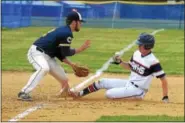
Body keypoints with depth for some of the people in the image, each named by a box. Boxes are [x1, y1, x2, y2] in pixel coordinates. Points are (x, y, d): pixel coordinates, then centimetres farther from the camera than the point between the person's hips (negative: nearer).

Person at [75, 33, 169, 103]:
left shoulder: (153, 61, -24)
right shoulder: (137, 53, 1)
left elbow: (163, 79, -21)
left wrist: (165, 97, -23)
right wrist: (120, 62, -1)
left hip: (138, 90, -8)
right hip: (129, 83, 8)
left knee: (109, 93, -20)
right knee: (102, 82, 4)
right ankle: (79, 93, 12)